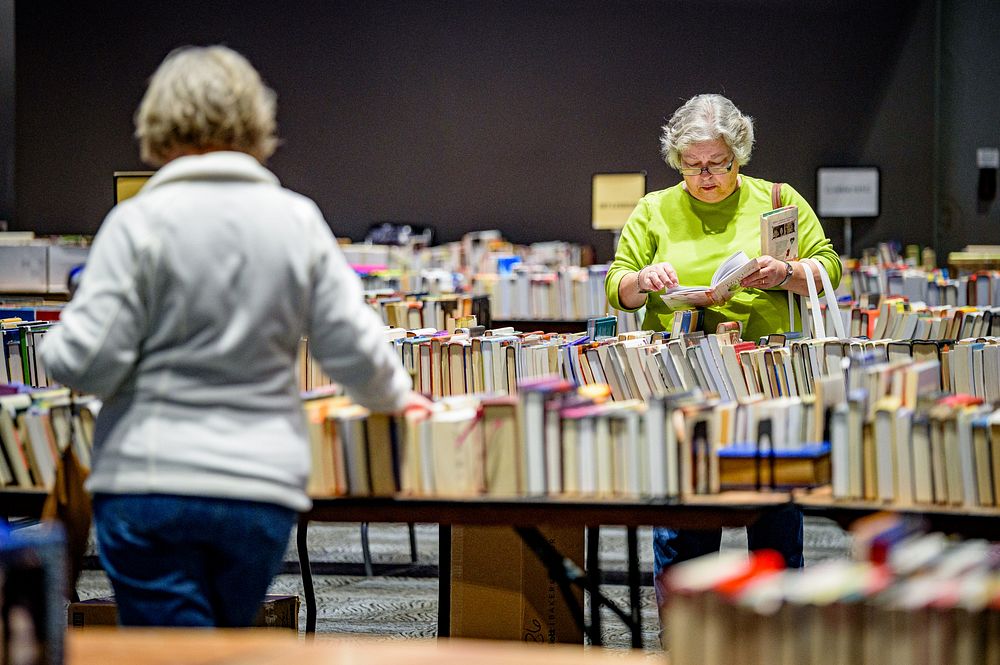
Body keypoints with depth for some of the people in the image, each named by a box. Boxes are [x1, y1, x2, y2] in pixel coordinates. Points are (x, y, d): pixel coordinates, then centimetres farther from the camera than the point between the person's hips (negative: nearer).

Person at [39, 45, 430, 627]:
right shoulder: (298, 220, 3)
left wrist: (54, 343, 13)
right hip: (264, 489, 4)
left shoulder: (139, 221, -7)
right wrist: (397, 397, 24)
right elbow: (353, 346, 3)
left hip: (148, 480, -4)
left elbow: (87, 363, -10)